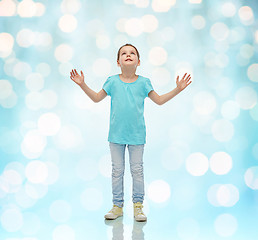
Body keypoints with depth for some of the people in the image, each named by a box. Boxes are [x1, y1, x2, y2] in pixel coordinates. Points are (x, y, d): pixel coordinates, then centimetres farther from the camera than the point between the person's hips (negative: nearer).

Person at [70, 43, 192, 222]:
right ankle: (118, 205, 17)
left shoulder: (143, 83, 2)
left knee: (137, 169, 4)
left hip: (137, 134, -1)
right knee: (117, 170, 7)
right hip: (116, 133, 1)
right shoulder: (113, 82, 3)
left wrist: (178, 89, 4)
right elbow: (97, 98, 14)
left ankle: (138, 205, 14)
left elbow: (159, 100, 11)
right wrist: (83, 85, 5)